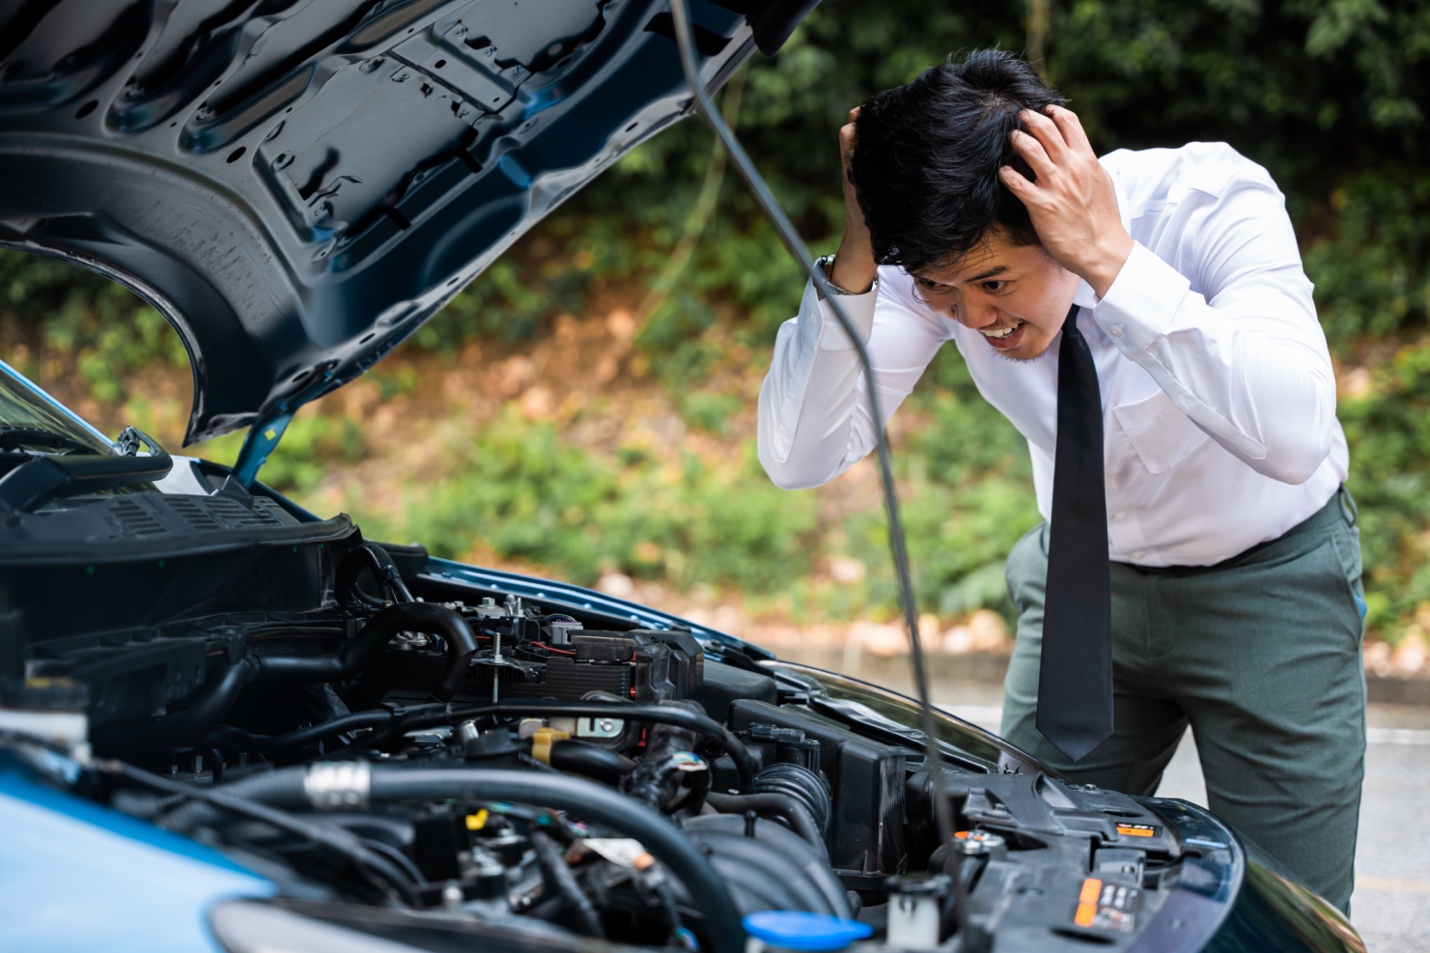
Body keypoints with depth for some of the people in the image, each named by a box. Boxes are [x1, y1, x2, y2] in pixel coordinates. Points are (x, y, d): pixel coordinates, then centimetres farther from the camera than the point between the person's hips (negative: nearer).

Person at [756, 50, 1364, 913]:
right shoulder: (949, 256, -20)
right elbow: (798, 458, -22)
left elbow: (1294, 436, -45)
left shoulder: (1212, 201, -29)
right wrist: (856, 265, -35)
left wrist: (1112, 260, -47)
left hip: (1268, 582, -3)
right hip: (1088, 575, 3)